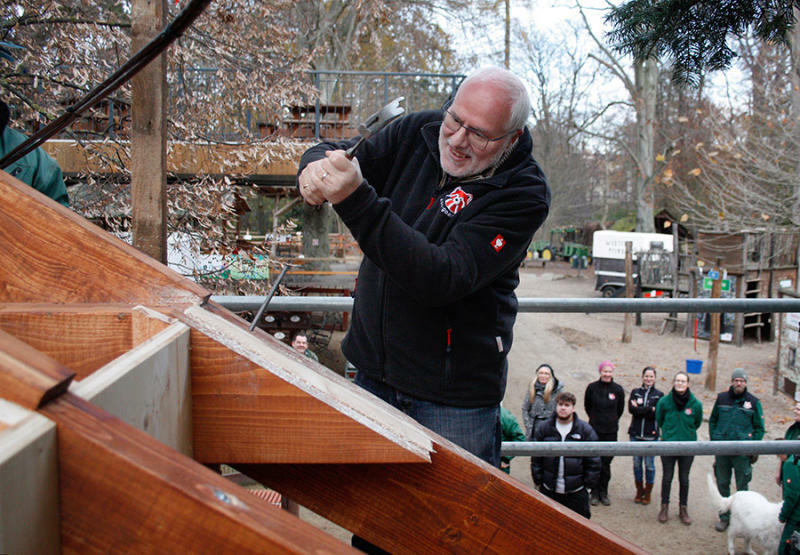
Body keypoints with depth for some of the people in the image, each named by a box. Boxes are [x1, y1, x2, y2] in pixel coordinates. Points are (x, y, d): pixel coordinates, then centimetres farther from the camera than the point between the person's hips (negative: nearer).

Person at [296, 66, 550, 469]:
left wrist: (358, 202, -38)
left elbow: (444, 278, -29)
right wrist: (316, 167, -23)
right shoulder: (419, 132, -1)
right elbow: (332, 153, 4)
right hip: (373, 370, 5)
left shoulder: (523, 194, -18)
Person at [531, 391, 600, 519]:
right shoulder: (544, 428, 2)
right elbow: (536, 458, 6)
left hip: (576, 492, -2)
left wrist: (589, 483, -2)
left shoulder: (585, 429, -3)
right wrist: (538, 480, 3)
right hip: (549, 490, 2)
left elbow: (593, 460, 1)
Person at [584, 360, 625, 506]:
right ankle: (595, 493, 12)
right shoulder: (592, 387, -4)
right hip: (594, 430, -1)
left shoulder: (618, 389, -2)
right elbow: (587, 406, 12)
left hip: (611, 431, 1)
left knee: (606, 464, 5)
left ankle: (603, 493, 18)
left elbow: (620, 409, 13)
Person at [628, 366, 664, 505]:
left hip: (651, 435, -2)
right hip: (636, 434, 2)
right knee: (637, 463, 8)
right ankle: (639, 491, 22)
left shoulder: (659, 395, 3)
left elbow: (656, 413, -10)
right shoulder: (635, 392, 8)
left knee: (649, 465, 3)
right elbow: (631, 409, -8)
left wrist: (639, 409, -11)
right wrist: (649, 409, -13)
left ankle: (648, 493, 17)